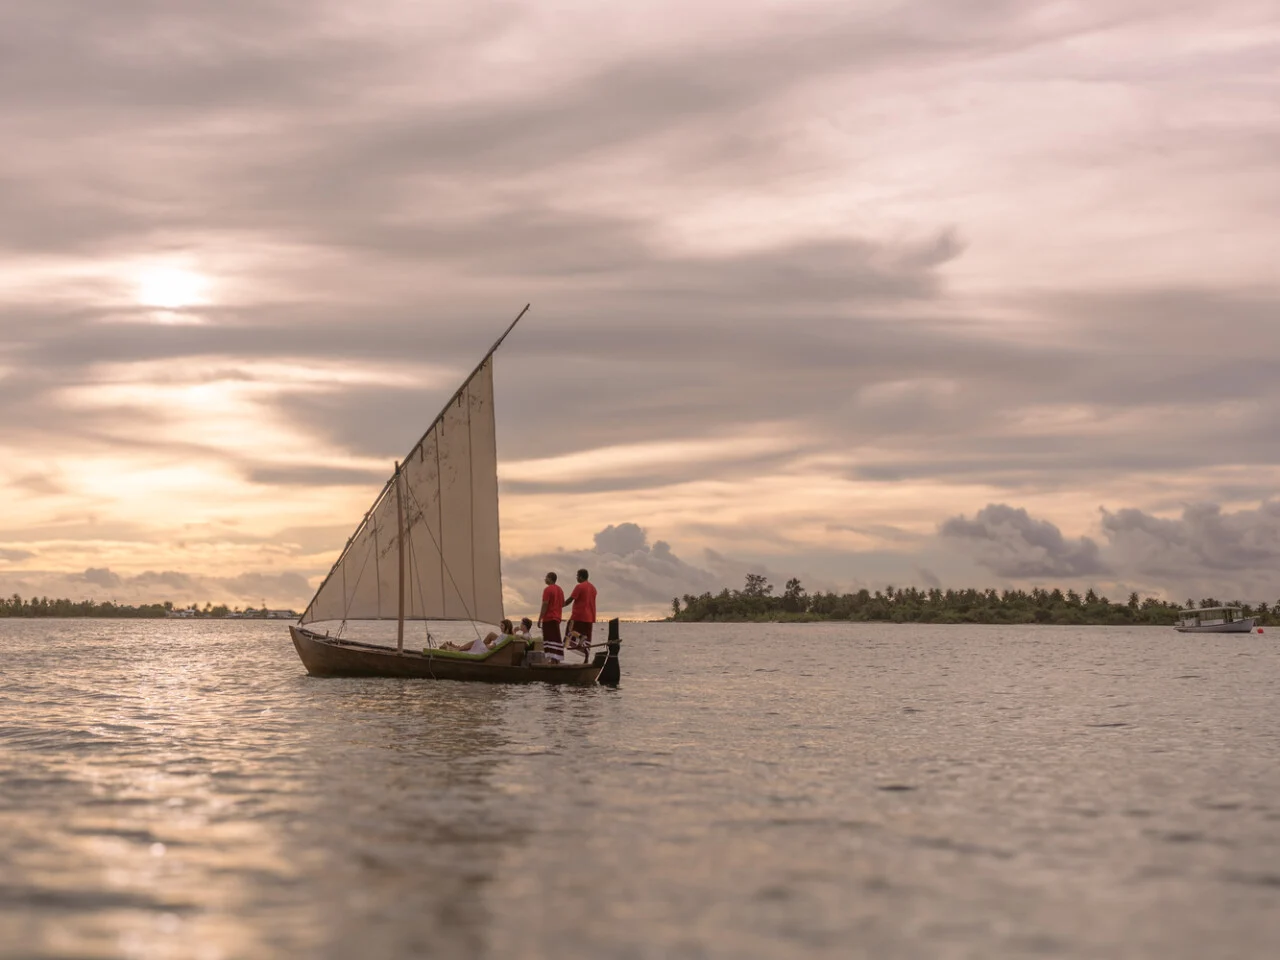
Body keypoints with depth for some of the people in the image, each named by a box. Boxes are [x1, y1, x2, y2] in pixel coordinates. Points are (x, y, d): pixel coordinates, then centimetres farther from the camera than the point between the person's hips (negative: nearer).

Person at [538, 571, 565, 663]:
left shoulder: (548, 590, -11)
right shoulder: (560, 590, 15)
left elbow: (545, 605, -16)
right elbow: (562, 604, 17)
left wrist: (539, 619, -13)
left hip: (548, 619, -8)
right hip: (557, 618, 8)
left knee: (550, 640, -9)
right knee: (556, 640, 10)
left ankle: (553, 660, -15)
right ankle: (557, 661, 10)